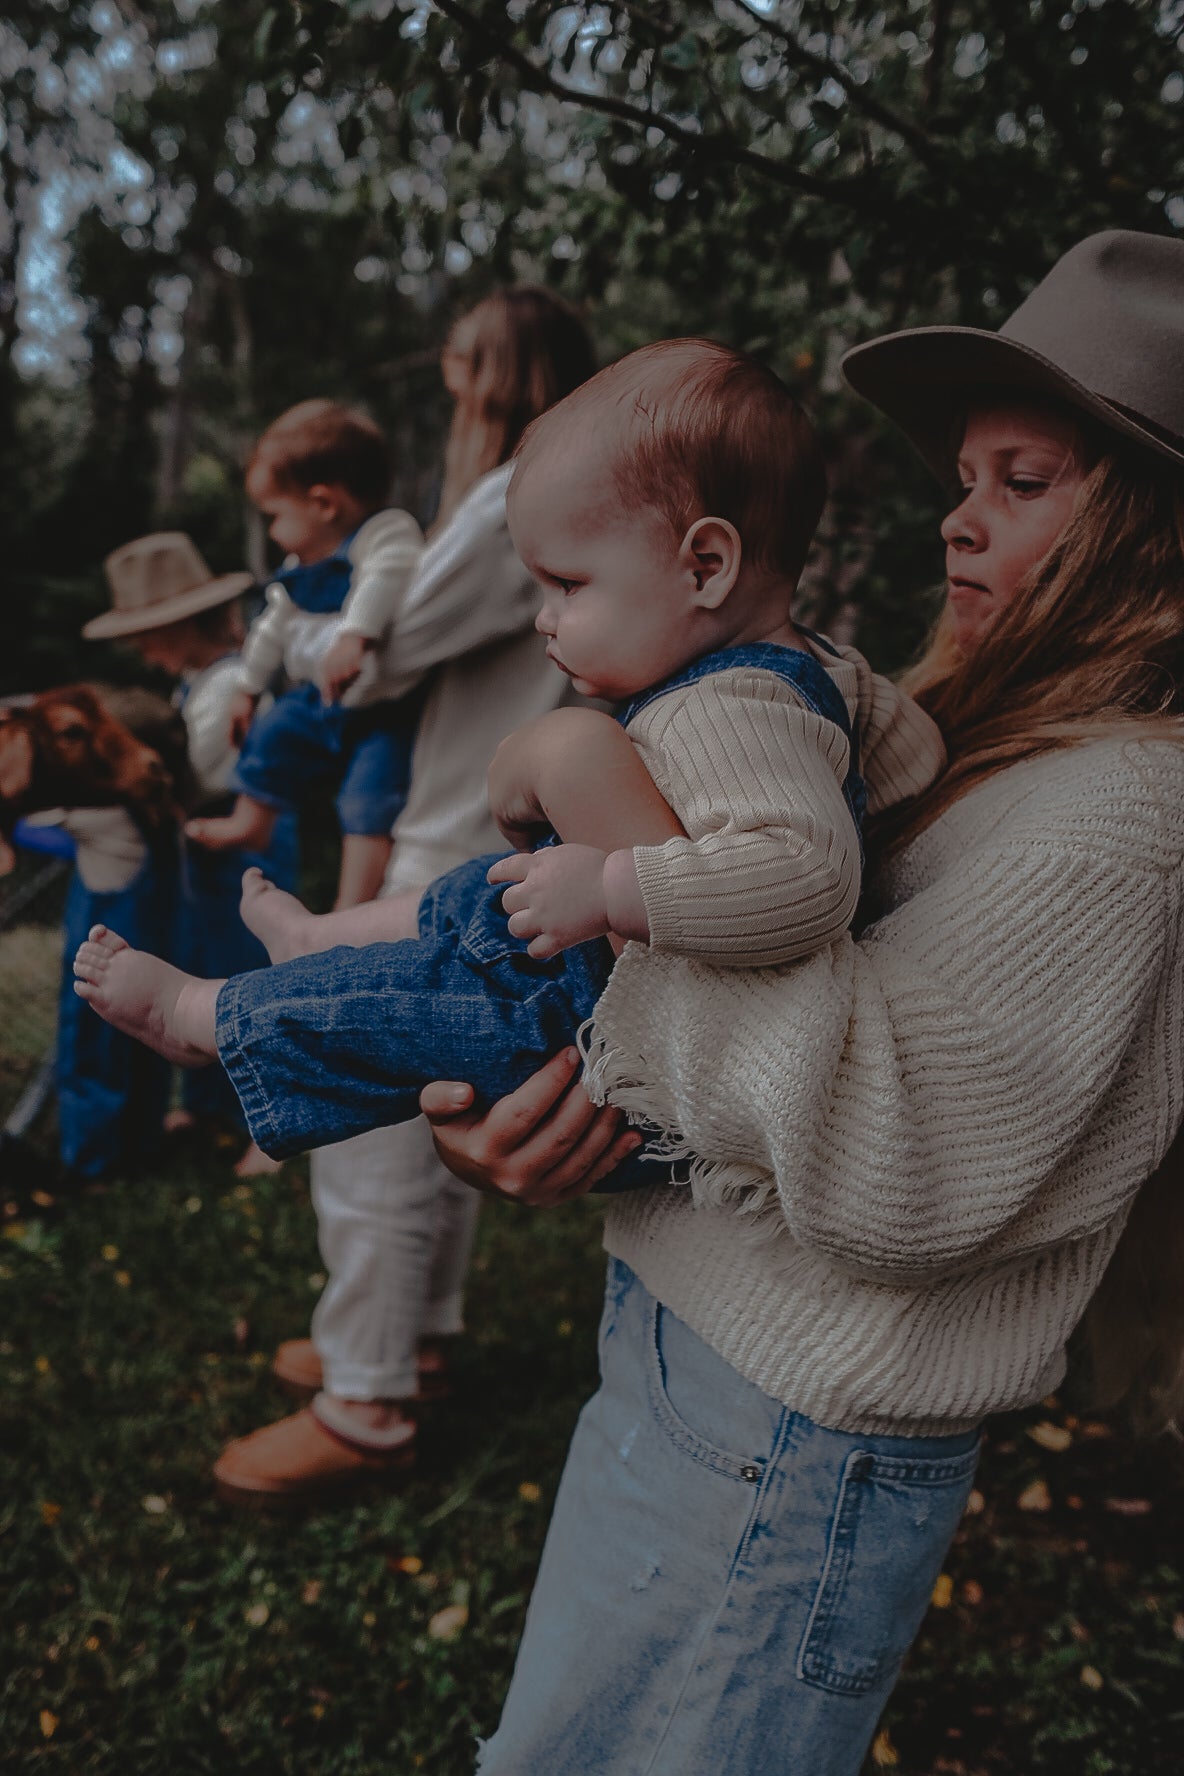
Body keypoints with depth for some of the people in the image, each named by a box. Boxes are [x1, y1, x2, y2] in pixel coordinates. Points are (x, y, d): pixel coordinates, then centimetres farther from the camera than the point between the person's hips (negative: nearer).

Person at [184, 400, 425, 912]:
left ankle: (353, 903, -16)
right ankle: (250, 823, 39)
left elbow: (387, 578, -39)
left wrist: (354, 636, -54)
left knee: (371, 797, -19)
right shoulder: (300, 571, 9)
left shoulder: (388, 531, -17)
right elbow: (274, 628, 24)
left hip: (385, 710, -8)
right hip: (318, 700, 8)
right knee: (271, 734, 17)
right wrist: (247, 689, 31)